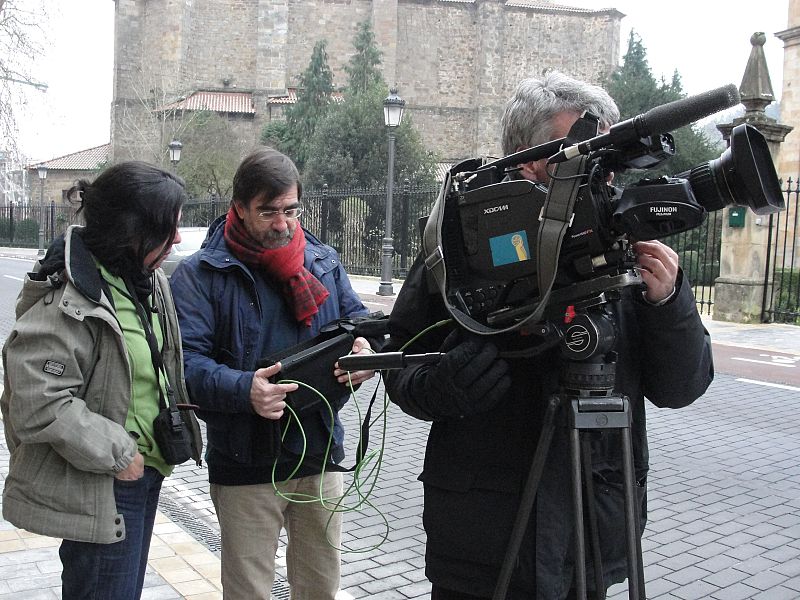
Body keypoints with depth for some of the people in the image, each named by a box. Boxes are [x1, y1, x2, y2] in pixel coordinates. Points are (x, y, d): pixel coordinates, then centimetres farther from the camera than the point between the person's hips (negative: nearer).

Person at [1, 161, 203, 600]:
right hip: (99, 487, -8)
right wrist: (116, 452, -20)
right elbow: (38, 404, -27)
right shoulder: (67, 303, -24)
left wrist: (175, 433, 10)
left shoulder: (148, 282, 3)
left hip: (144, 467, 9)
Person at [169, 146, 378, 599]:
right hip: (245, 466, -4)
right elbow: (187, 359, -16)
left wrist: (364, 349, -12)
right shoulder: (201, 274, -7)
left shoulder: (323, 261, 8)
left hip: (320, 456, 4)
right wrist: (243, 390, -33)